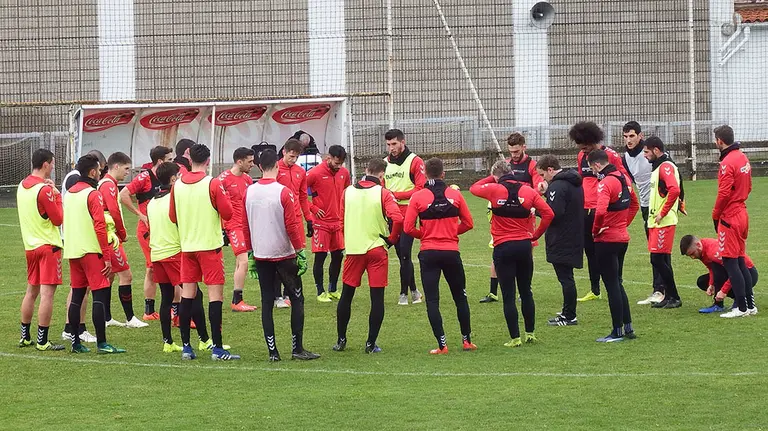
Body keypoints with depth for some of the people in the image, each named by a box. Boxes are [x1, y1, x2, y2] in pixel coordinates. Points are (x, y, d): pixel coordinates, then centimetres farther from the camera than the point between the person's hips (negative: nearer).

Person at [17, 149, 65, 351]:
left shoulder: (22, 186, 8)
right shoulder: (44, 190, -17)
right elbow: (58, 219, -14)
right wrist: (57, 195, -5)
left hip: (30, 245, 8)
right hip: (48, 246, -8)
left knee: (31, 291, 17)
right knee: (47, 292, -7)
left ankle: (25, 337, 22)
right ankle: (42, 341, -8)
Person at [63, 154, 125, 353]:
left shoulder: (69, 193, 14)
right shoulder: (93, 195, -12)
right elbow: (100, 226, -17)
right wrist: (107, 257, -15)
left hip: (72, 252, 8)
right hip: (91, 252, -8)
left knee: (77, 296, 10)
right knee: (100, 294, -7)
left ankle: (76, 342, 12)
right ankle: (101, 343, -12)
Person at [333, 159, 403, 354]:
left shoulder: (347, 192, 5)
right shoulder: (383, 193, -6)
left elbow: (341, 220, 11)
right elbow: (398, 219, -18)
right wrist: (391, 239, -2)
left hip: (353, 250, 3)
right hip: (377, 250, -3)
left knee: (346, 295, 15)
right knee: (377, 297, 3)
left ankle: (341, 340, 18)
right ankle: (371, 343, 0)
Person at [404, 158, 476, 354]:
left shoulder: (418, 197, -6)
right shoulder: (455, 194, 0)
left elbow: (408, 227, -9)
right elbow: (468, 223, 4)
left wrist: (423, 234, 9)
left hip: (429, 254, -2)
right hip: (452, 252, 2)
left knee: (432, 301, 2)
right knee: (460, 297, 17)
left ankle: (442, 345, -4)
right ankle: (467, 340, 21)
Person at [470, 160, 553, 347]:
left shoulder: (494, 190, -7)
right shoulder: (528, 191, 0)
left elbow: (474, 188, 12)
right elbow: (548, 213, -4)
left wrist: (492, 178, 17)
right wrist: (535, 235, 5)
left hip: (503, 248, -3)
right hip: (524, 246, 3)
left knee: (509, 295, 2)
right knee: (526, 291, 17)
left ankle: (515, 337, 0)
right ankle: (530, 333, 21)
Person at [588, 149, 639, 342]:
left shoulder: (606, 183, -19)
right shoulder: (624, 179, 8)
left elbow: (600, 211, -32)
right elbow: (634, 205, 21)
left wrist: (595, 230, -16)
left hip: (607, 240, -8)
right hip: (623, 238, 8)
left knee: (612, 285, -1)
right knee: (617, 283, 18)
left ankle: (617, 331, 3)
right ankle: (628, 327, 20)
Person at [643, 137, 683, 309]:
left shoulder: (666, 167, -12)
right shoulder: (658, 167, 19)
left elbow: (674, 190, -27)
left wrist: (663, 213, -21)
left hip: (663, 222, -10)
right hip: (656, 222, 10)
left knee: (658, 259, -10)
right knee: (661, 260, 10)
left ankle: (674, 298, -6)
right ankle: (669, 296, 13)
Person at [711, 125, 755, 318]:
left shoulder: (728, 163, -18)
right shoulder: (743, 158, 10)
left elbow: (724, 193, -20)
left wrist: (716, 215, -9)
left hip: (729, 217, -9)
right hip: (742, 214, 9)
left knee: (730, 262, -5)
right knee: (740, 262, 15)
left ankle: (742, 308, -6)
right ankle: (750, 305, 17)